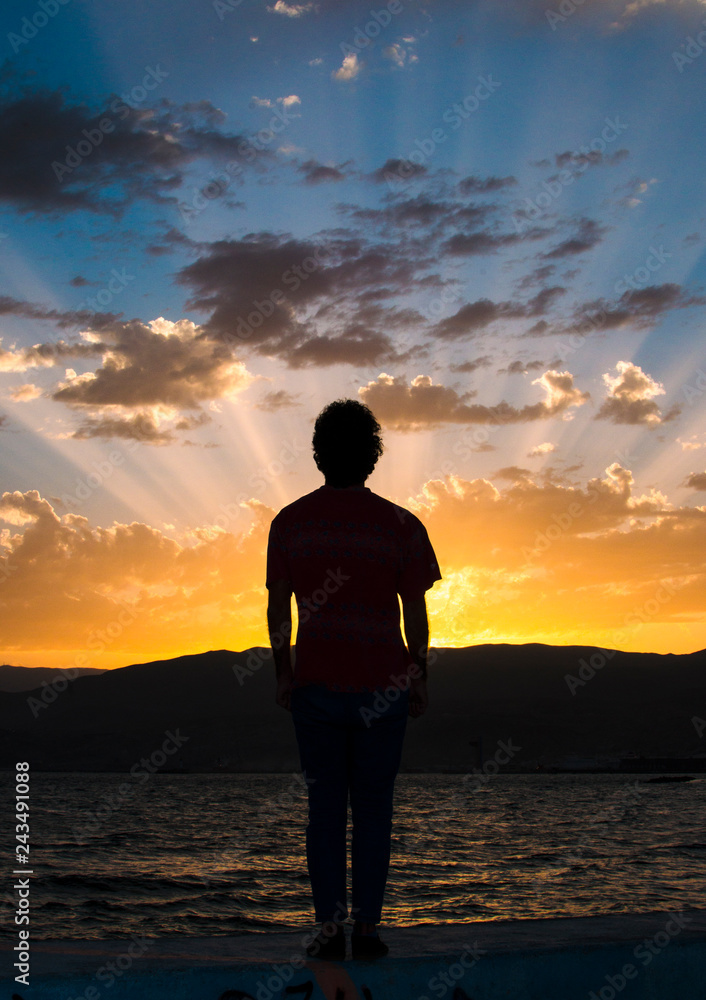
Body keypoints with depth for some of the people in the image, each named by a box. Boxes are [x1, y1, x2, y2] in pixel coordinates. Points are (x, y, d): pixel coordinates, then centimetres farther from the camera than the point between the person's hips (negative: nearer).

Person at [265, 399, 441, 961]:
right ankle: (367, 928, 7)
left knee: (325, 807, 9)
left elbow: (277, 609, 3)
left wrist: (283, 673, 13)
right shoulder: (400, 526, -4)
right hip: (382, 687, -1)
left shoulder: (289, 523, 1)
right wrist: (419, 677, 9)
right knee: (373, 809, 7)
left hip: (315, 683, 1)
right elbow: (415, 614, -2)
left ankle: (330, 929, 8)